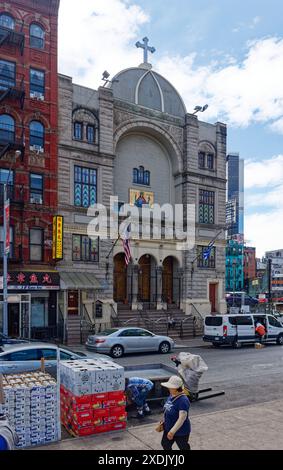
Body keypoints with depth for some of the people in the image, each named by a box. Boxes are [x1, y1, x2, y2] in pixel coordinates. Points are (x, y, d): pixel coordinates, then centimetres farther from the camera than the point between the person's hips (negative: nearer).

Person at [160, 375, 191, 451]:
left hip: (181, 431, -8)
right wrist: (164, 422, 16)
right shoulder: (171, 396, -4)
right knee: (165, 444, 23)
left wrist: (172, 431, -32)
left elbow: (182, 418, -33)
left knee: (184, 447, 14)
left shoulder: (183, 400, -31)